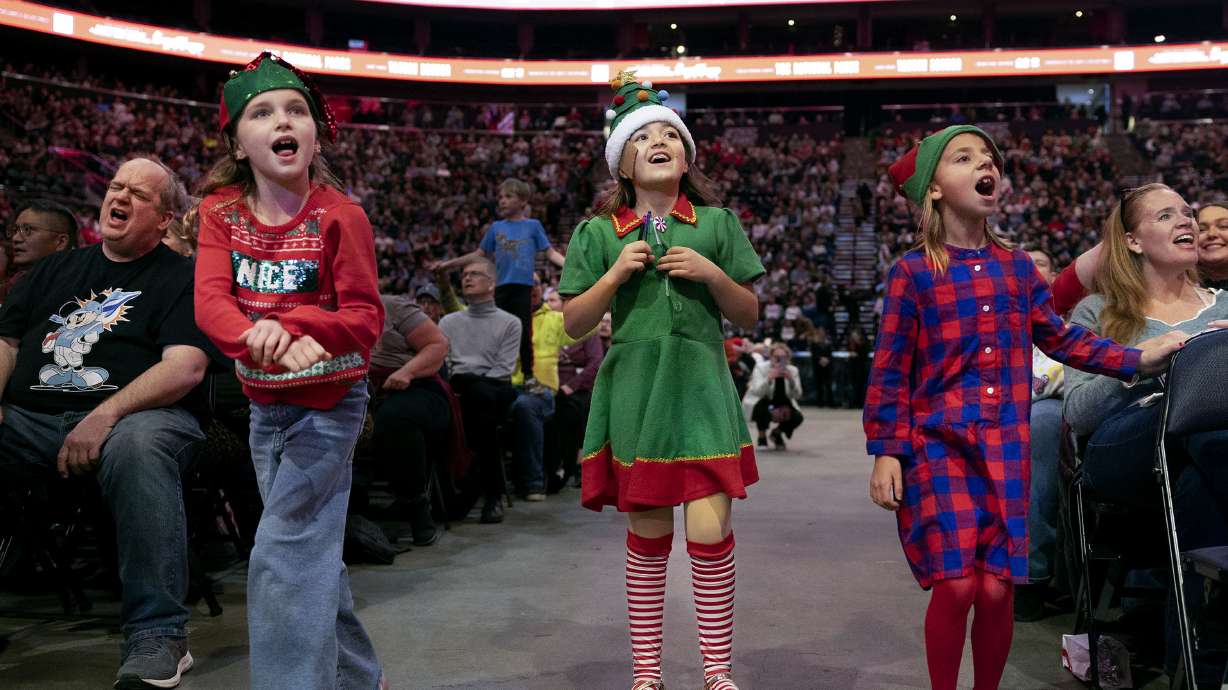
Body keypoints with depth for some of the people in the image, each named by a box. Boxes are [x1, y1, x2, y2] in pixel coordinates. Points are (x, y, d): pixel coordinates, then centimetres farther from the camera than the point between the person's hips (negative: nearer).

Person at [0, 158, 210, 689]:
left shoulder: (181, 278, 7)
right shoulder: (56, 270, 25)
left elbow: (186, 366, -8)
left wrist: (106, 415, -21)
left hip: (132, 416, -4)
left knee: (139, 446, -39)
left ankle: (156, 637, -35)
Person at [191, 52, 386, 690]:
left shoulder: (340, 216, -15)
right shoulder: (221, 211, -3)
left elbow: (366, 317, -15)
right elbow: (210, 299, -17)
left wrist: (291, 323, -33)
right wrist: (256, 336, -39)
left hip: (329, 402, -5)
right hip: (266, 402, 6)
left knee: (283, 556, -12)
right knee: (311, 551, 15)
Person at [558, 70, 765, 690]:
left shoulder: (717, 224, 7)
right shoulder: (598, 233, 6)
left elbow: (749, 315, 9)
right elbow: (574, 324, 3)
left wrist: (713, 274, -8)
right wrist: (616, 272, -10)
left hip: (700, 390, 0)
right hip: (634, 391, 0)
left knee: (709, 533, -9)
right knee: (648, 538, 6)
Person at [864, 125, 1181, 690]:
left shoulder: (1017, 266, 12)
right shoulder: (912, 272, -1)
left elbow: (1061, 340, 19)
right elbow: (890, 370, -2)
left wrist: (1137, 359, 11)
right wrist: (886, 452, -7)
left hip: (1007, 450, 4)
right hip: (939, 446, -3)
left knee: (997, 590, 2)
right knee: (956, 586, -10)